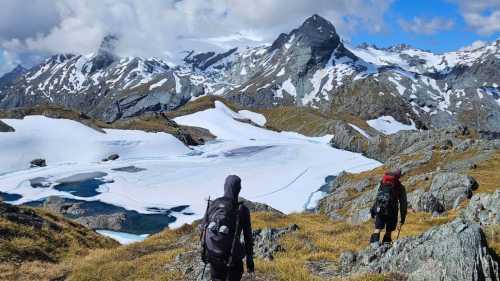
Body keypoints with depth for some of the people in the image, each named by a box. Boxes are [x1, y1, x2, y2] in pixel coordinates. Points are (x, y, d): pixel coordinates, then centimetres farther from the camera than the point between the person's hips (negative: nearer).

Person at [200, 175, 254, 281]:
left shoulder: (211, 205, -1)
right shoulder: (242, 210, -11)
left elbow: (203, 229, 5)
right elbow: (248, 238, -6)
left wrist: (203, 252, 17)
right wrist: (250, 260, 4)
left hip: (212, 255, 4)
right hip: (232, 258, -3)